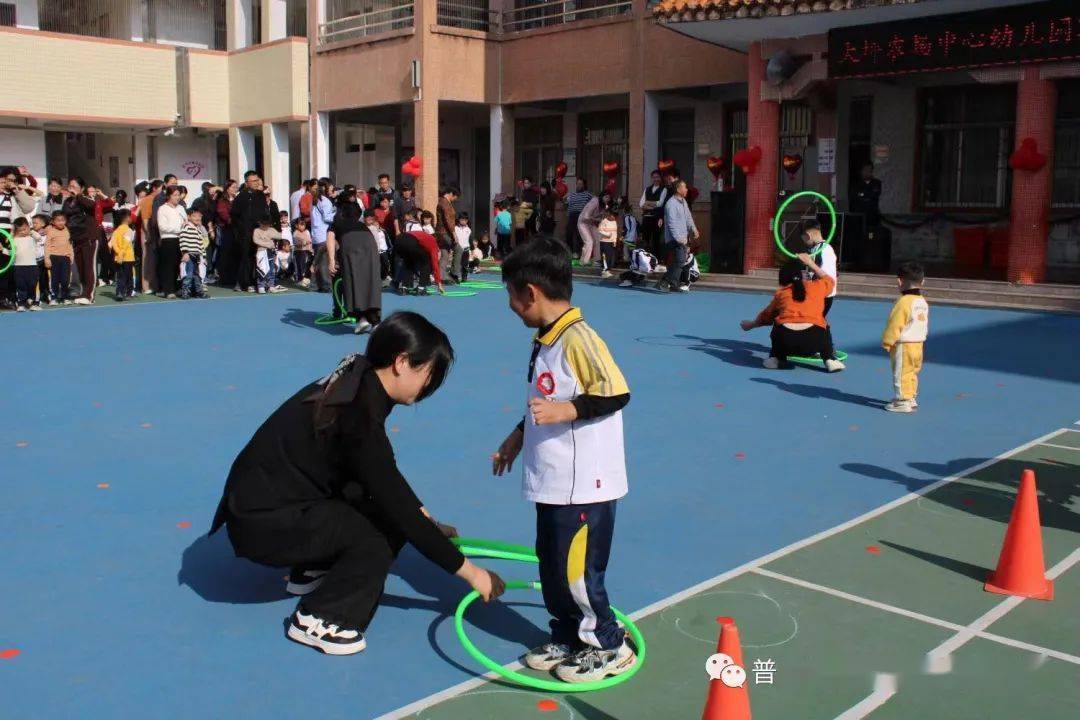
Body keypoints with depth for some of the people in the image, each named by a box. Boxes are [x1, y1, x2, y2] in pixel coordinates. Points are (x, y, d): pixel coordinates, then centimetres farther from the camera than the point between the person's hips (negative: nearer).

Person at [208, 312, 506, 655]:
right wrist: (468, 570, -16)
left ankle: (313, 570, 20)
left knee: (383, 504, 3)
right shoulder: (358, 415, -27)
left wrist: (426, 520, 15)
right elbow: (400, 511, -24)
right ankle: (314, 620, -4)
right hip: (261, 521, -9)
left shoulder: (356, 384, 0)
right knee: (377, 538, -22)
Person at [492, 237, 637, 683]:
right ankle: (567, 638, 34)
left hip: (583, 486, -9)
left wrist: (566, 411, -29)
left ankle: (608, 647, 21)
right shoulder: (545, 340, 9)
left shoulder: (579, 339, -20)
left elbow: (616, 393, -23)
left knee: (576, 571, 2)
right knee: (552, 566, 18)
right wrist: (519, 436, 23)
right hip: (553, 481, 9)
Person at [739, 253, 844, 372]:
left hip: (785, 340, 1)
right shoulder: (816, 286, 21)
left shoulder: (780, 293, 23)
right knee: (823, 330, 35)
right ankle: (830, 360, 17)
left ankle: (776, 358, 24)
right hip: (813, 340, 0)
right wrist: (810, 263, 53)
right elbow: (829, 280, 47)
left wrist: (751, 324, 58)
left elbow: (765, 317, 38)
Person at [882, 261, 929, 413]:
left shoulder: (904, 302, -20)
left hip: (903, 345, -9)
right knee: (912, 373, 19)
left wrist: (887, 342, -10)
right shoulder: (923, 301, 9)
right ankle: (912, 398, 28)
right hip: (918, 344, 9)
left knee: (901, 374, -1)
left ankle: (903, 402, 3)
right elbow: (924, 325, 17)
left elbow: (894, 325, -19)